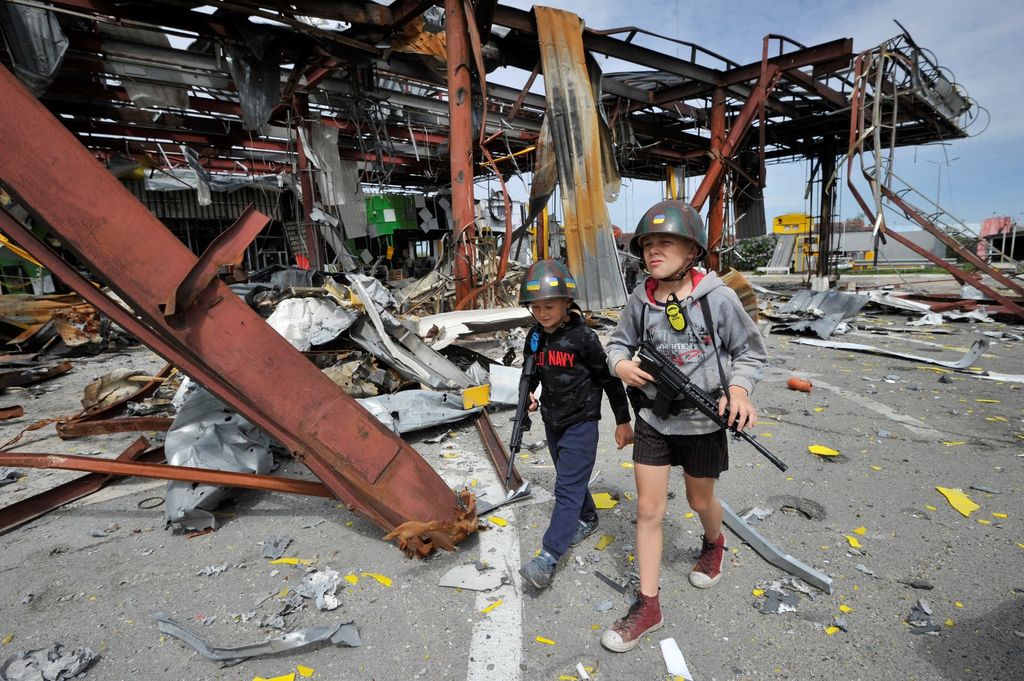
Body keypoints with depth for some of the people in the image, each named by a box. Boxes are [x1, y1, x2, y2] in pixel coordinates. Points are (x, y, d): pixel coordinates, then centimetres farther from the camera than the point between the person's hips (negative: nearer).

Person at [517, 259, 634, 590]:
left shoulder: (583, 337, -16)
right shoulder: (535, 337, 1)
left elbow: (609, 378, -9)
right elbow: (531, 371, 16)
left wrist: (623, 420, -4)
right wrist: (528, 394, -7)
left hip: (580, 422, -6)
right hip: (552, 421, 7)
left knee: (568, 487, -7)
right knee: (571, 479, 22)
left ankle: (548, 557, -8)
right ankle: (587, 519, 45)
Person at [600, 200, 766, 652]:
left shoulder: (718, 298, -15)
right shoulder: (640, 301, -8)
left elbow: (750, 350, -3)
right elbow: (618, 342, 7)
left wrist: (740, 387, -20)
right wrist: (621, 365, -15)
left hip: (702, 420, -2)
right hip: (652, 419, 2)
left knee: (700, 501, 20)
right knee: (648, 509, 5)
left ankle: (713, 544, 57)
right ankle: (647, 605, 21)